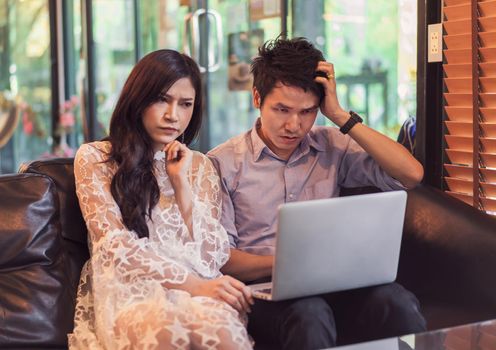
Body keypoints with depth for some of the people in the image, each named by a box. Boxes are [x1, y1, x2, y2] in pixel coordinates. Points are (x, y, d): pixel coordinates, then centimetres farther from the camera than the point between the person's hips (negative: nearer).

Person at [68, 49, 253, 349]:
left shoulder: (200, 166, 17)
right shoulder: (94, 159, 7)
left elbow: (213, 257, 7)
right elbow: (116, 247, -6)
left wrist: (181, 183, 0)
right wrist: (194, 285, -18)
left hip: (198, 286, 3)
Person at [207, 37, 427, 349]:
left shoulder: (332, 147, 11)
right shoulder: (223, 163, 3)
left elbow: (411, 174, -1)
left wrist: (341, 116, -2)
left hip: (331, 285, 3)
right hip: (263, 289, -3)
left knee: (397, 301, -30)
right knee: (309, 313, -38)